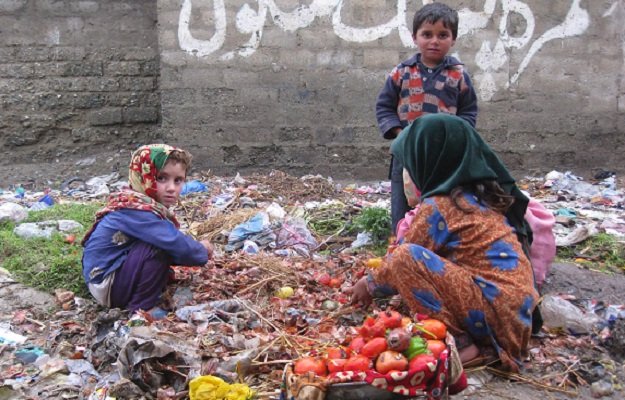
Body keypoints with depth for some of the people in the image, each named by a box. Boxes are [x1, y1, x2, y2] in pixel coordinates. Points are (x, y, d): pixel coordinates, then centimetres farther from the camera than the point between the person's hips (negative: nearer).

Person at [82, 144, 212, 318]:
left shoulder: (141, 205, 3)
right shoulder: (136, 211, -26)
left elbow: (173, 244, 9)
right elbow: (178, 245, -30)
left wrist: (196, 250, -7)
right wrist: (202, 251, -11)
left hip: (115, 269, 10)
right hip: (106, 284, -10)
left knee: (165, 247, 8)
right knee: (158, 247, -25)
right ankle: (142, 306, -10)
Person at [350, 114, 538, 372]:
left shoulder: (438, 205, -10)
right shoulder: (479, 195, 14)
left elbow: (403, 257, -2)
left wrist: (371, 285, 17)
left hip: (494, 308, -9)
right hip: (517, 310, 9)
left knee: (407, 258, -18)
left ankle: (459, 343, -13)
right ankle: (481, 343, 9)